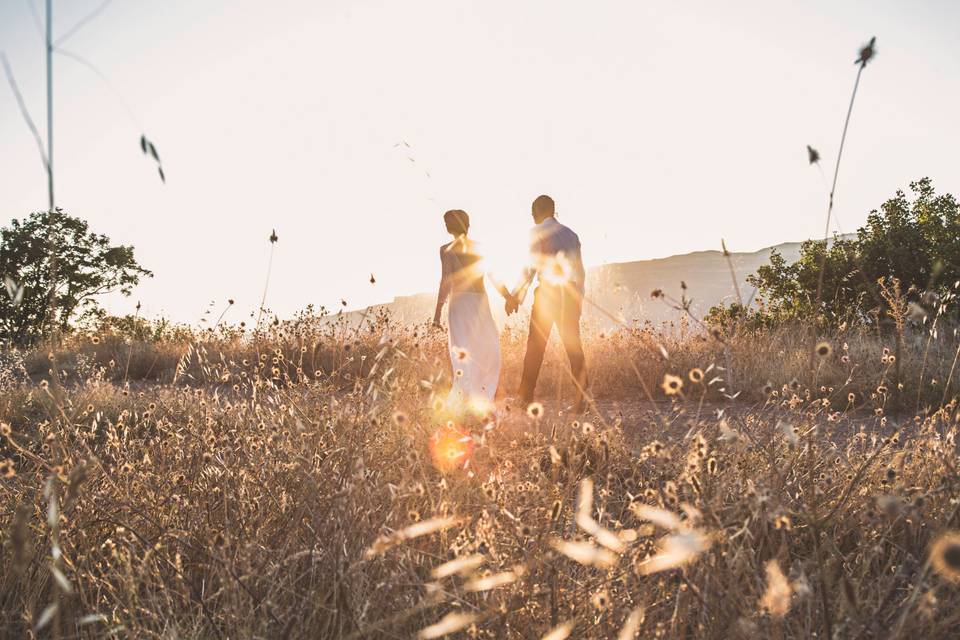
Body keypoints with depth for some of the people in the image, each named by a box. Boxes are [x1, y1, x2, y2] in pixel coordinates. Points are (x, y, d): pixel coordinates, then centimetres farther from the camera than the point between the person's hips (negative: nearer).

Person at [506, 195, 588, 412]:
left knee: (536, 345, 2)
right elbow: (580, 271, 17)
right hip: (570, 292, 5)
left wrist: (517, 295, -3)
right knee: (574, 346, 5)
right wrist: (578, 300, 24)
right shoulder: (571, 234, 17)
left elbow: (532, 265, -7)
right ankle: (581, 398, 1)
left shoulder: (538, 232, 1)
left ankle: (526, 397, 3)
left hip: (547, 290, -4)